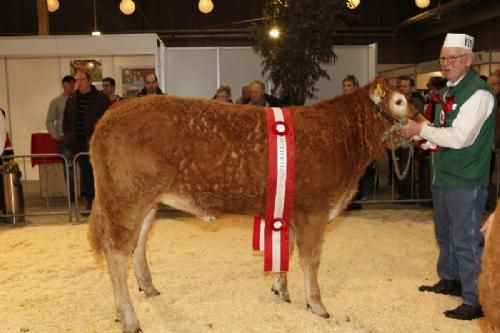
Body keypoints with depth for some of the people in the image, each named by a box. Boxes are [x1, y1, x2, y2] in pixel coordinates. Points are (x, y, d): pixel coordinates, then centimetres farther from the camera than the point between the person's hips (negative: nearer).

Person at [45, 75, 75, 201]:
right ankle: (72, 192, 9)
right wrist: (55, 136, -2)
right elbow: (49, 121, 7)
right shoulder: (56, 101, 6)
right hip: (64, 138, 0)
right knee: (68, 165, 1)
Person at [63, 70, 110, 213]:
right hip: (79, 143, 4)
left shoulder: (101, 98, 0)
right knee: (85, 172, 6)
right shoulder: (71, 100, 14)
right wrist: (68, 137, 10)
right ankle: (90, 202, 13)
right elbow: (66, 120, 22)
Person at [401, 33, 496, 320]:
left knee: (466, 241, -2)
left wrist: (421, 129, -17)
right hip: (443, 176, 9)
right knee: (445, 234, 21)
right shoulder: (449, 90, 11)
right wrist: (421, 133, 3)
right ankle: (449, 281, 38)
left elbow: (460, 137, -25)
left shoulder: (478, 92, -17)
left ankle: (474, 301, 10)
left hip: (466, 181, -9)